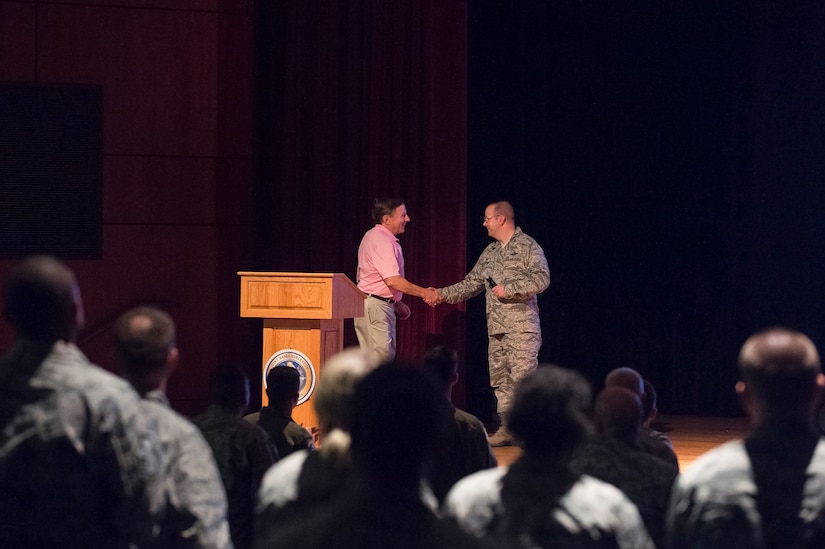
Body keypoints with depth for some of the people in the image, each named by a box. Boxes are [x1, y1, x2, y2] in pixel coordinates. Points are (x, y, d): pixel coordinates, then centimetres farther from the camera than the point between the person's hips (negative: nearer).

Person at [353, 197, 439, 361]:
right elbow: (393, 280, -24)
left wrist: (396, 303, 19)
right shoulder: (382, 241, -17)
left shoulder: (375, 237, 17)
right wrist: (424, 293, -17)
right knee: (382, 359, -15)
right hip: (375, 306, -10)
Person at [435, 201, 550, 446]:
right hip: (496, 328, 8)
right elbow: (471, 284, 18)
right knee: (500, 380, 7)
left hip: (521, 326, -8)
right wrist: (443, 294, 9)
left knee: (522, 379, -11)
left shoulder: (527, 246, -4)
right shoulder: (489, 252, 17)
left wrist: (509, 289, -15)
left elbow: (541, 279, -14)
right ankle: (506, 430, 12)